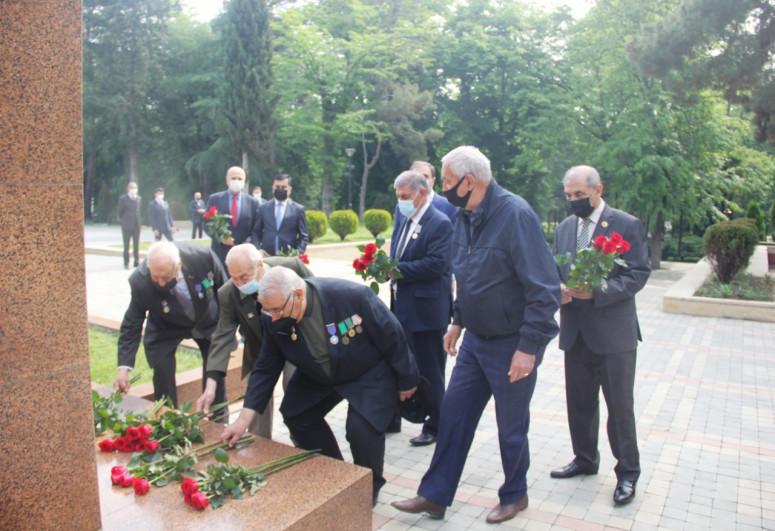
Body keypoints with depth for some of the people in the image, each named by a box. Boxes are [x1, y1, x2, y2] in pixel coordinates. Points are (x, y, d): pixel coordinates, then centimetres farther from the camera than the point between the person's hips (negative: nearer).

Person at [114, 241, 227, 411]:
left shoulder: (203, 256, -35)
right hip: (166, 328, 0)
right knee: (162, 372, -12)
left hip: (208, 320, 1)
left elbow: (224, 289, -15)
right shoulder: (140, 281, -34)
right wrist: (124, 367, -27)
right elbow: (132, 325, -21)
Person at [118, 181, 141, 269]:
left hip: (137, 225, 4)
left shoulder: (139, 198, 6)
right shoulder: (123, 199, -7)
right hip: (126, 226, -4)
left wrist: (138, 221, 11)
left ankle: (137, 262, 16)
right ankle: (126, 263, 9)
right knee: (126, 245, 3)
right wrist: (123, 220, 7)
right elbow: (120, 212, 1)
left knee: (136, 245, 8)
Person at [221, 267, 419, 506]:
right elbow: (266, 368, -10)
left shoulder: (353, 296, -36)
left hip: (370, 372, -5)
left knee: (362, 428, -21)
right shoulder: (274, 320, -21)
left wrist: (406, 380, -11)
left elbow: (392, 335, -23)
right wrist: (244, 417, -15)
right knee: (296, 416, 4)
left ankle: (369, 487, 10)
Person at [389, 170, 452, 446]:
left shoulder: (440, 224, -13)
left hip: (426, 310, -8)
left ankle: (435, 427, 20)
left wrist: (397, 270, -20)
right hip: (402, 308, 8)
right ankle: (391, 418, 33)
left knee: (430, 371, 5)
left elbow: (435, 264, -22)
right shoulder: (405, 223, 13)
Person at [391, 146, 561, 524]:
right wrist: (458, 321, 15)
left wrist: (528, 347, -24)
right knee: (453, 414, 11)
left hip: (512, 343, -7)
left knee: (510, 426, 11)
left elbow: (545, 288, -24)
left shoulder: (515, 214, -22)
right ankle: (434, 496, 25)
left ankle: (514, 496, 35)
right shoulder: (466, 216, 3)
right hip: (476, 338, 7)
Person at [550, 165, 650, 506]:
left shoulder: (627, 225, -6)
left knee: (620, 405, 3)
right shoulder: (565, 228, 10)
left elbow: (639, 273, -11)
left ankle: (627, 472, 20)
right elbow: (555, 270, 13)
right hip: (576, 333, 5)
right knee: (579, 402, 15)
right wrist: (558, 290, -10)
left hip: (613, 332, -5)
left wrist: (597, 292, -23)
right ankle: (585, 459, 33)